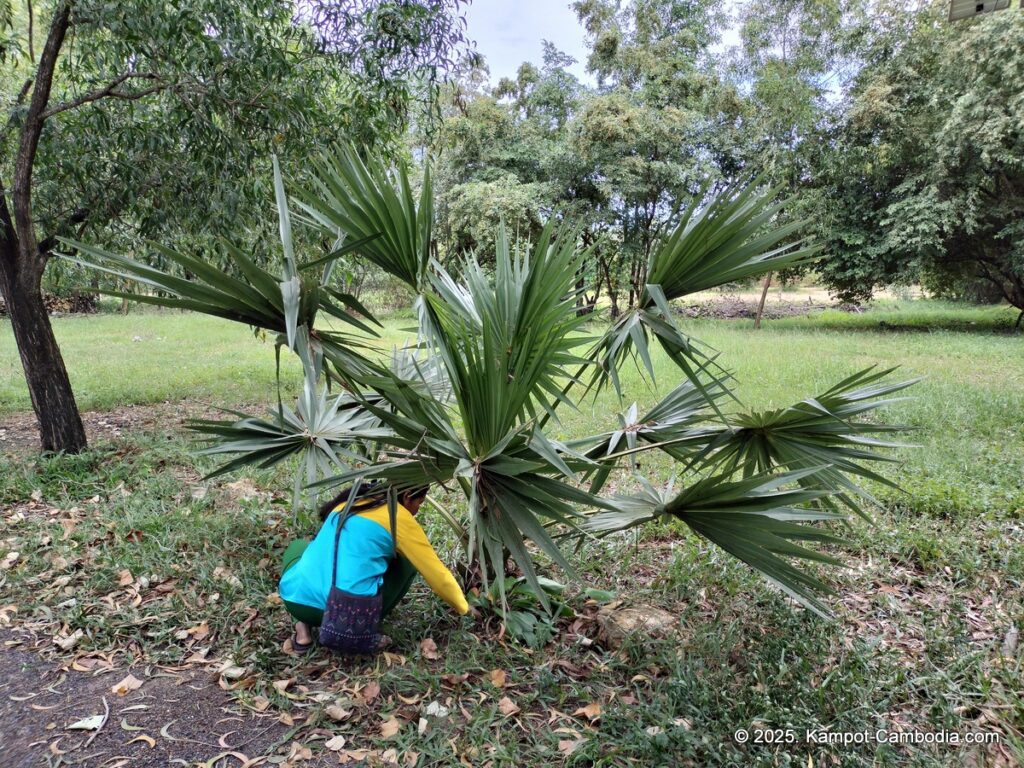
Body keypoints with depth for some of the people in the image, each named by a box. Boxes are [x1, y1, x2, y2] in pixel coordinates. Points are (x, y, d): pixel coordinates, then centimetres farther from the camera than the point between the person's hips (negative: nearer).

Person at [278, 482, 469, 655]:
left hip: (296, 601, 5)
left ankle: (304, 628, 17)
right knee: (408, 560, 18)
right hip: (349, 610, -4)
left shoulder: (351, 501, 21)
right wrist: (464, 608, 27)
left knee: (299, 546, 34)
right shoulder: (400, 518, 4)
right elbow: (436, 574, 10)